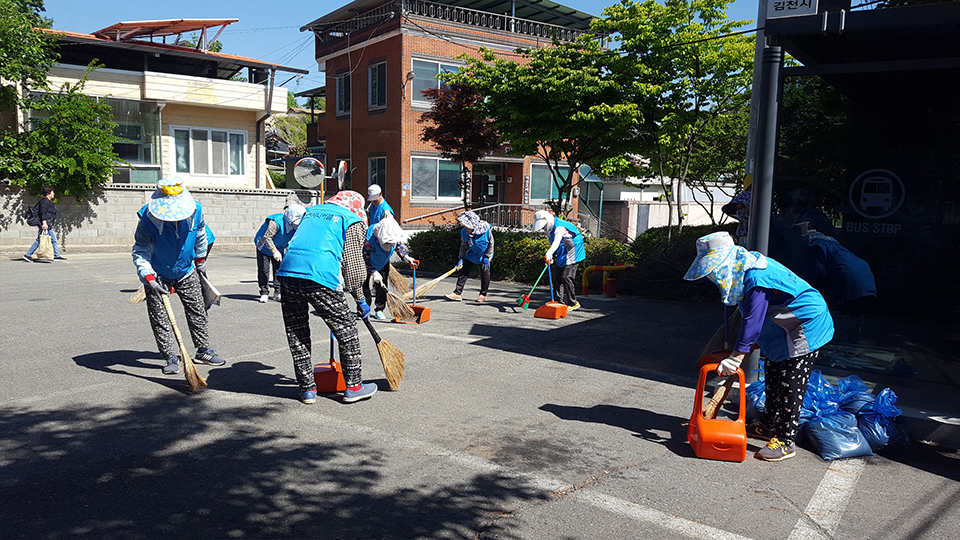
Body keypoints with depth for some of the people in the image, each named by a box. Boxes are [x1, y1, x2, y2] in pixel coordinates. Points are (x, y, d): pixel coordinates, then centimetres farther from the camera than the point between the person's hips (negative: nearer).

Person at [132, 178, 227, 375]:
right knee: (160, 318, -2)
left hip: (186, 272, 3)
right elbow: (140, 251, -20)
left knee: (197, 311, 10)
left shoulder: (195, 210, -17)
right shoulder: (148, 218, -26)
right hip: (158, 276, -3)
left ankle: (203, 350, 24)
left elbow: (200, 234, 6)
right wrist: (149, 278, -32)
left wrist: (200, 259, 18)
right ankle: (172, 357, 8)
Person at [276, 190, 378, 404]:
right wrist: (360, 299, 16)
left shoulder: (311, 211, 29)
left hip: (288, 272, 5)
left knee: (296, 334, 17)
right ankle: (353, 386, 19)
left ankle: (307, 388, 23)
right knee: (346, 331, 11)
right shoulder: (354, 221, 13)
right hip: (321, 278, -5)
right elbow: (353, 265, 8)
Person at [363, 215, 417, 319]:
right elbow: (366, 258, -29)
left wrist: (407, 258, -13)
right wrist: (374, 272, -33)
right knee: (365, 286, -6)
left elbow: (399, 245, -2)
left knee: (382, 285, 1)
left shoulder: (394, 234, -24)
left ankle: (379, 310, 11)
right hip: (368, 263, -4)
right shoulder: (369, 238, -39)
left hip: (383, 263, 4)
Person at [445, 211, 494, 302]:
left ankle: (483, 295, 12)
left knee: (485, 272, -4)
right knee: (463, 271, -4)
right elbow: (464, 246, -3)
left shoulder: (486, 230, -27)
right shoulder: (464, 232, -18)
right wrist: (461, 258, -11)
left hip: (485, 254, -3)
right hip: (472, 254, 3)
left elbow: (491, 243, -14)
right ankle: (457, 293, -1)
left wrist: (487, 257, -14)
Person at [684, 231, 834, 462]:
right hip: (788, 330, 11)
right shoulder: (746, 270, 3)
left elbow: (753, 320, -33)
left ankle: (786, 441, 1)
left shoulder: (756, 279, -30)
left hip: (806, 329, -11)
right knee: (773, 375, 19)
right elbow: (752, 316, 14)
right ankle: (771, 426, 33)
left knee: (791, 386, -7)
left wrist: (736, 357, -32)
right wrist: (753, 341, 19)